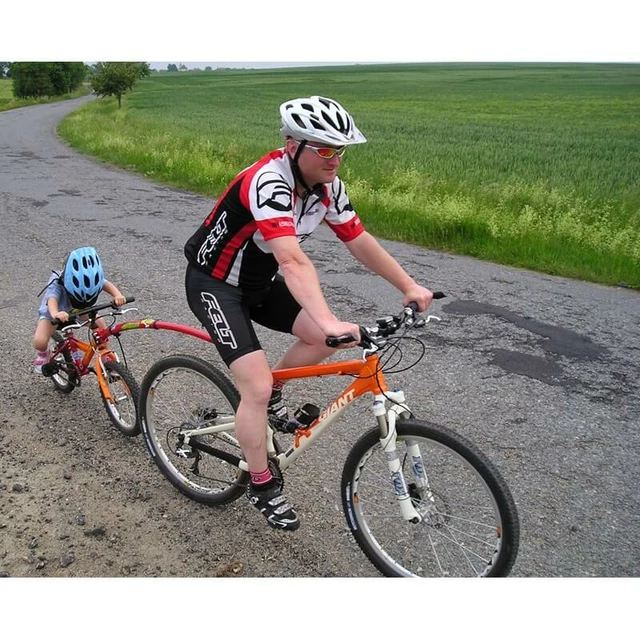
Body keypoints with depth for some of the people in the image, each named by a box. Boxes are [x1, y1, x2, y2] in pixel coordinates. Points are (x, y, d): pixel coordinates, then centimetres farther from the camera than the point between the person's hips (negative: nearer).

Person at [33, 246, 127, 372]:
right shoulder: (57, 283, -40)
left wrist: (118, 295, -60)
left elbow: (107, 284, -38)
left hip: (74, 310, 4)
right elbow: (52, 300, -54)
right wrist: (56, 314, -76)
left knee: (100, 324, -17)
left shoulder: (92, 279, -29)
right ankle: (43, 353, 10)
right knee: (39, 342, -26)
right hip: (52, 312, -4)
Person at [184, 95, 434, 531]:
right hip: (214, 285, -7)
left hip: (259, 282, 8)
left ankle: (271, 395, 20)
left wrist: (409, 287, -7)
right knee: (257, 385, -15)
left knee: (325, 339, -5)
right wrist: (329, 321, -57)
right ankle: (262, 487, 5)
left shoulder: (327, 186, -8)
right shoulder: (268, 183, -33)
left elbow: (360, 242, -2)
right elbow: (293, 261, -46)